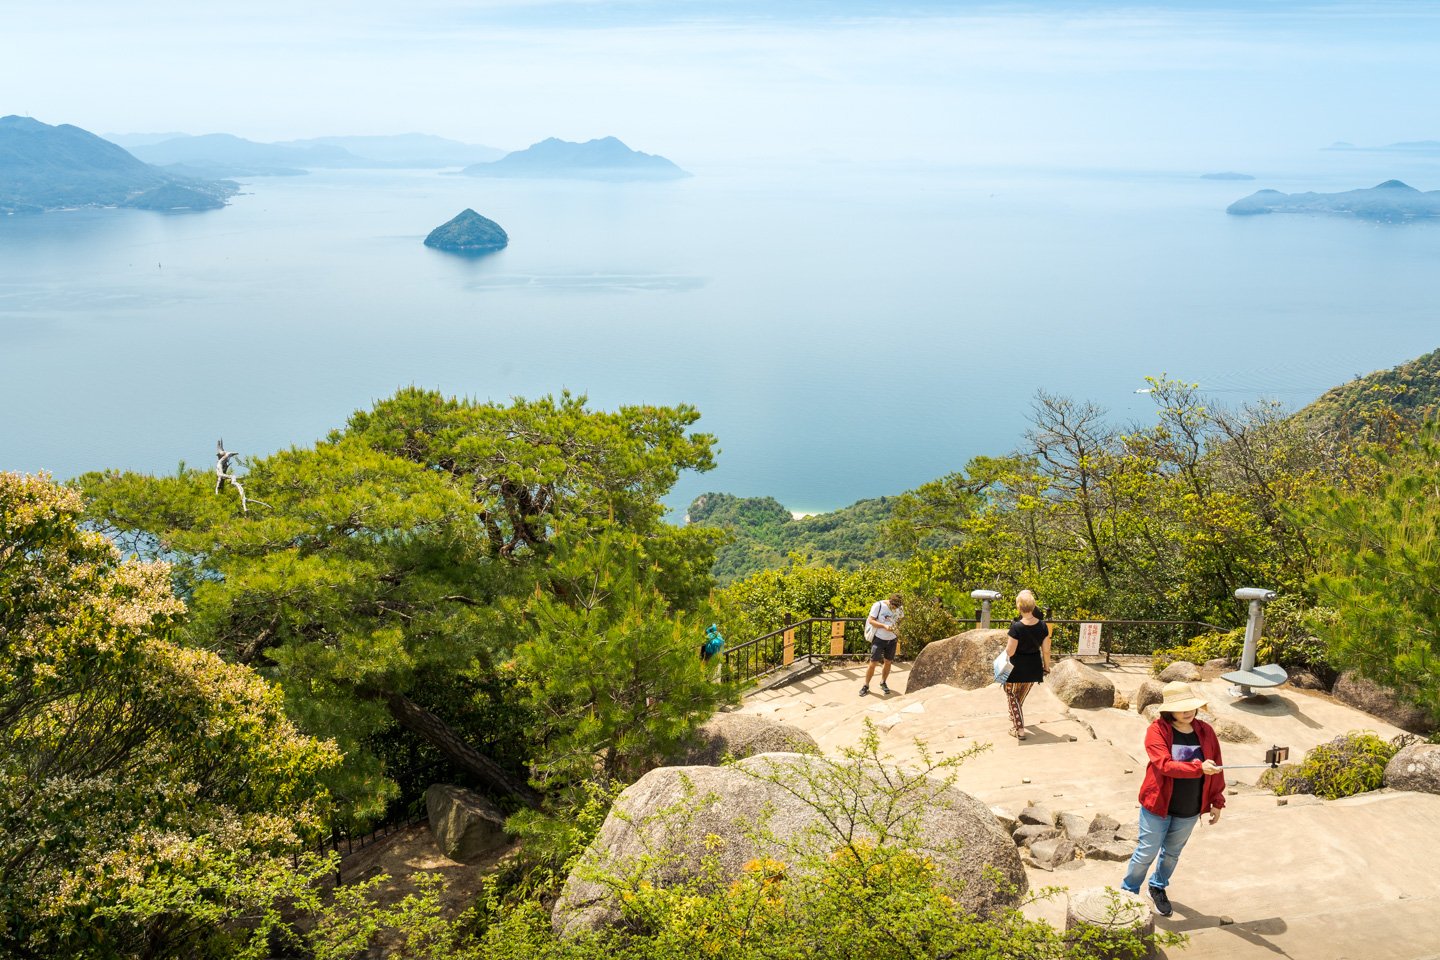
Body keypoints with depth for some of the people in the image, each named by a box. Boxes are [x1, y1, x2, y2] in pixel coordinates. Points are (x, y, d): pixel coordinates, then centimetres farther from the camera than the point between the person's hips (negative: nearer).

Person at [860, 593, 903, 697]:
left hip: (891, 639, 4)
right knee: (873, 663, -5)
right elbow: (871, 620, -15)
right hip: (879, 638, -4)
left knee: (888, 662, 13)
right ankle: (866, 686, 8)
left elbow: (901, 618, 14)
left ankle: (883, 683, 33)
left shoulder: (899, 608, -3)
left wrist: (897, 625, -8)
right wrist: (884, 626, -27)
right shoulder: (878, 605, -16)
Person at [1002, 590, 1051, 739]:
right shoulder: (1043, 626, -11)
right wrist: (1046, 666, 12)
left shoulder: (1016, 627, -24)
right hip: (1034, 669, 5)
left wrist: (1006, 646, 2)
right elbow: (1046, 650, -3)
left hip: (1016, 668, -5)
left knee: (1012, 696, 15)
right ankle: (1016, 717, 49)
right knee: (1022, 696, 28)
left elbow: (1010, 652, -20)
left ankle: (1019, 729, 9)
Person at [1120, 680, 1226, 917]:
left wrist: (1217, 802, 5)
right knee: (1147, 853, 5)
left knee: (1172, 852, 20)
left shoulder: (1206, 731, -4)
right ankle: (1128, 892, 26)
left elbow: (1215, 770, 4)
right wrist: (1199, 768, -39)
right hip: (1158, 805, -4)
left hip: (1190, 810, 4)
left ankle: (1158, 888, 44)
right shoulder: (1158, 731, -17)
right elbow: (1165, 765, -28)